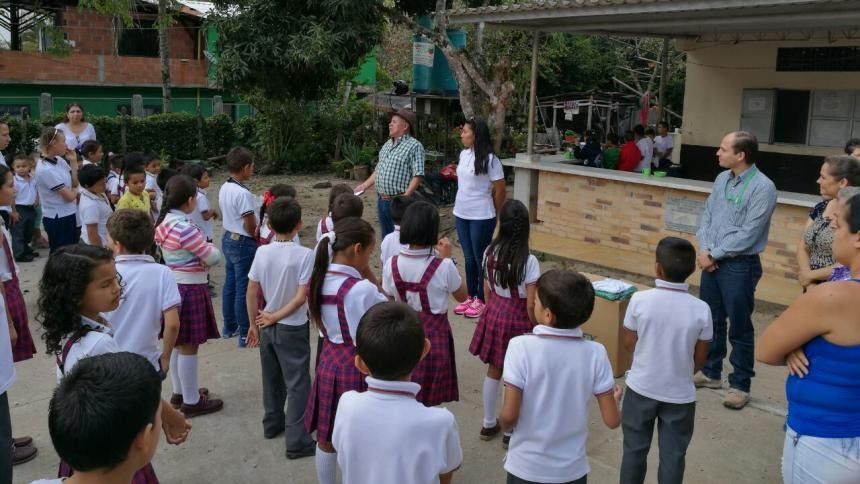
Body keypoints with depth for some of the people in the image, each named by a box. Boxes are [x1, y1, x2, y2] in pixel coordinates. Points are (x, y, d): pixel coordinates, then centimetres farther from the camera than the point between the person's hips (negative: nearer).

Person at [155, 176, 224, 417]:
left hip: (174, 286, 9)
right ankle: (191, 402, 12)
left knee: (178, 343, 20)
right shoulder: (184, 228, -24)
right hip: (189, 290, -9)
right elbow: (214, 257, -17)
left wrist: (199, 258, -3)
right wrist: (210, 248, 3)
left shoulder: (164, 222, 5)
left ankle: (181, 392, 34)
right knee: (188, 346, 1)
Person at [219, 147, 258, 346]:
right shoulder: (243, 193, -23)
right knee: (244, 288, -2)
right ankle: (245, 334, 6)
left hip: (228, 239, 9)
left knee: (230, 284, 18)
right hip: (243, 243, -9)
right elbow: (250, 226, -20)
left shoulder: (224, 189, 5)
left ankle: (229, 326, 30)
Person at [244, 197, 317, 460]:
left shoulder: (262, 252, -7)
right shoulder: (305, 254, -18)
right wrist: (276, 316, -11)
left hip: (267, 326, 5)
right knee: (297, 384, 6)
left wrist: (254, 324, 8)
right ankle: (297, 441, 10)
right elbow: (301, 297, -21)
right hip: (293, 328, -5)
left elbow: (252, 293, -2)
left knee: (272, 378, 22)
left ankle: (272, 423, 40)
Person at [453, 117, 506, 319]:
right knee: (469, 257, 15)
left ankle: (482, 300, 17)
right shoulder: (463, 154, 3)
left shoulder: (490, 159, -16)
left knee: (481, 258, 5)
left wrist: (493, 215, 2)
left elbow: (500, 191, -9)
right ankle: (471, 297, 26)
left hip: (481, 217, -6)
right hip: (461, 214, 6)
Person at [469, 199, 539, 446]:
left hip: (494, 315, 5)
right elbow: (531, 305, -17)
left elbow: (487, 291, 4)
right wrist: (535, 330, -2)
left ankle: (489, 424, 34)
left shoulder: (490, 253, -7)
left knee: (493, 371, 19)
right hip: (517, 320, -4)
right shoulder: (529, 261, -21)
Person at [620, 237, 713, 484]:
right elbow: (700, 358, -3)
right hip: (680, 394, 0)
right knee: (673, 456, 16)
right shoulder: (701, 309, -15)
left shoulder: (640, 300, -17)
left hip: (641, 388, 0)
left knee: (634, 449, 18)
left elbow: (629, 343, -3)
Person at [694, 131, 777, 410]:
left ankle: (740, 385, 19)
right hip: (712, 261, 7)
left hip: (740, 266, -7)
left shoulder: (763, 187, -16)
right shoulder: (722, 179, 6)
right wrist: (704, 250, -7)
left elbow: (747, 235, -18)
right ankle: (711, 373, 34)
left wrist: (713, 254, -13)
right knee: (711, 322, 17)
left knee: (739, 328, 5)